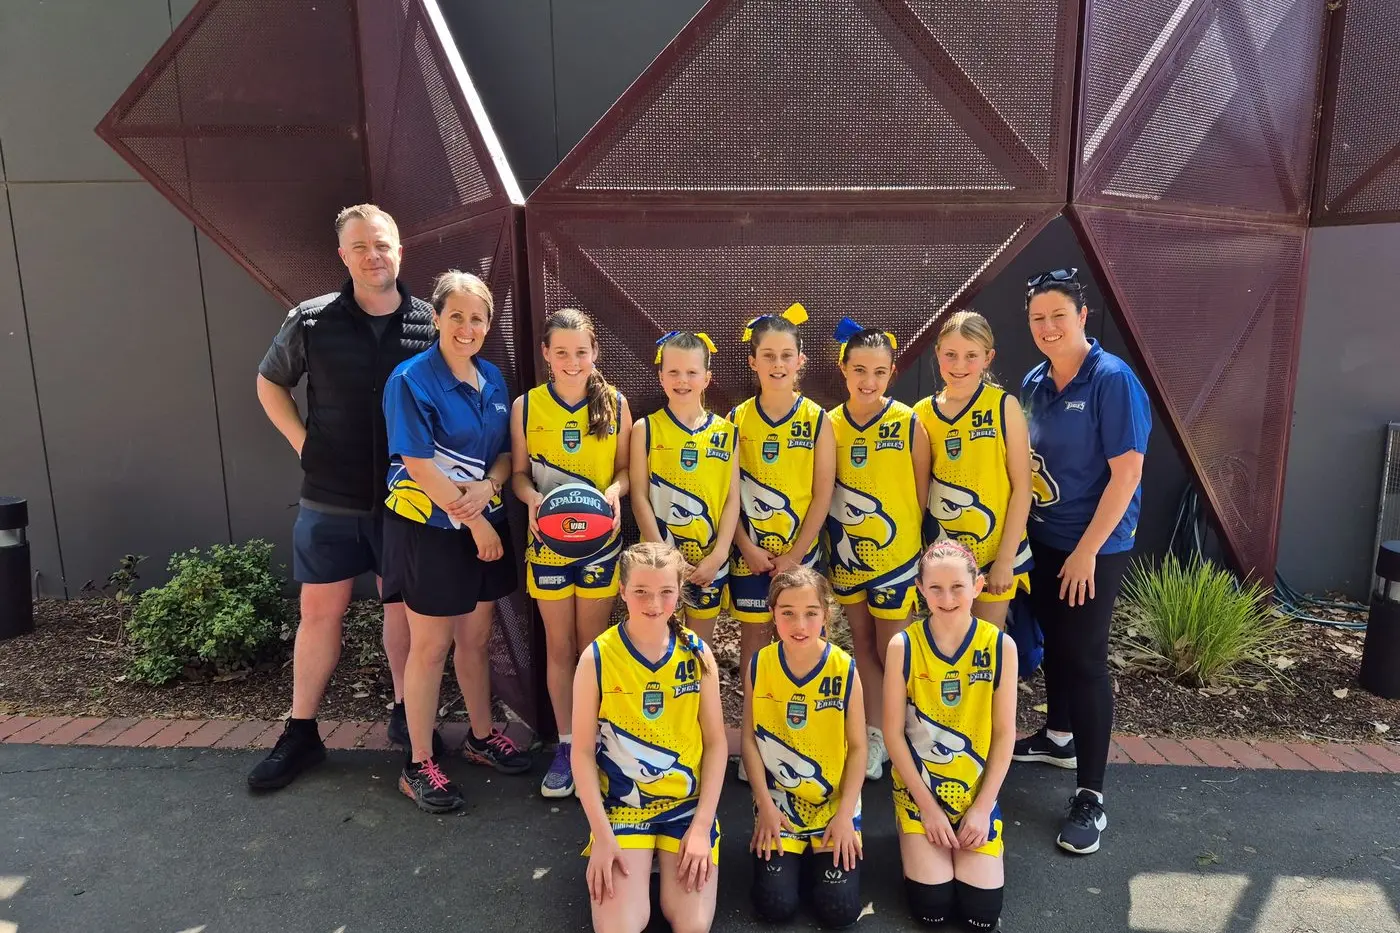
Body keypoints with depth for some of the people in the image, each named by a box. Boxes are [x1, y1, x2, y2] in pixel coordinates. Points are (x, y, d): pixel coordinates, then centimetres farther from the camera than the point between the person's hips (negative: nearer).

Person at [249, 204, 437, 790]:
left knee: (404, 605, 13)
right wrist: (302, 442, 1)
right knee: (320, 610, 9)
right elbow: (270, 383, 12)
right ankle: (301, 733, 24)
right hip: (330, 499, 0)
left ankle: (406, 714, 31)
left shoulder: (429, 324, -4)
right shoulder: (311, 321, -3)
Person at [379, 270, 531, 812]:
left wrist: (487, 488, -13)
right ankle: (419, 765, 18)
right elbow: (419, 464, -17)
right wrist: (475, 523, -14)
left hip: (486, 526, 6)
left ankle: (481, 736, 34)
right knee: (431, 646, 3)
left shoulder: (492, 378, 6)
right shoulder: (411, 380, -13)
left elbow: (506, 451, 9)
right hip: (429, 529, -5)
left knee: (476, 636, 16)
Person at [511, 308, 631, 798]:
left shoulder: (615, 404, -4)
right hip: (548, 542, 0)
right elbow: (519, 473, 2)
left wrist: (615, 490, -19)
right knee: (559, 647, 10)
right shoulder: (526, 406, -4)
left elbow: (626, 468, 2)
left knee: (593, 645, 11)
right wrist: (532, 497, -18)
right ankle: (566, 744, 25)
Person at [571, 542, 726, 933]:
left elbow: (716, 742, -2)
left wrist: (702, 826, -8)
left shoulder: (697, 654, -6)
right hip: (621, 806, -1)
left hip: (687, 804, 1)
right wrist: (602, 835, -12)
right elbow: (583, 751, -8)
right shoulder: (597, 658, -12)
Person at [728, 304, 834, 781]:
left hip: (799, 551, -1)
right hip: (750, 552, 1)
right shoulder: (737, 419, -1)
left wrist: (796, 554, -9)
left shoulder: (817, 419, -3)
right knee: (754, 635, 8)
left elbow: (823, 492, -5)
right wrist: (747, 546, -9)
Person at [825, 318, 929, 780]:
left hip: (896, 553, -3)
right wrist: (829, 540, 1)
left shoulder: (908, 424, -10)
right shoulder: (830, 425, -3)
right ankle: (875, 735, 29)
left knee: (892, 652, 5)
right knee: (862, 645, 15)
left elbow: (923, 494, -5)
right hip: (846, 554, 4)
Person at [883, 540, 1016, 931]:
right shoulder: (903, 646, -15)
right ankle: (913, 838, 20)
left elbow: (1004, 734, -5)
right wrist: (928, 807, -10)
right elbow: (894, 733, -10)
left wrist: (981, 808, -8)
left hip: (977, 792, 1)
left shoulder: (1000, 646, -12)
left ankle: (976, 822, 21)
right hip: (919, 789, -1)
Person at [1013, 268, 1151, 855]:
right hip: (1044, 540, 6)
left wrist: (1087, 551, -18)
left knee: (1085, 658, -3)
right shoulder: (1034, 384, 4)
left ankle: (1090, 796, 9)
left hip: (1095, 546, -6)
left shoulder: (1112, 379, -16)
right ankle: (1059, 737, 40)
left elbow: (1127, 471, -18)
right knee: (1054, 642, 19)